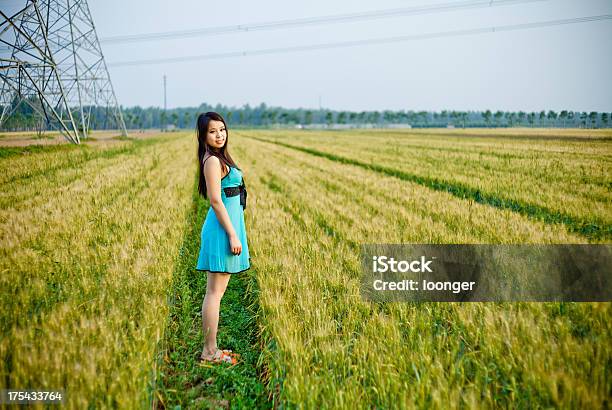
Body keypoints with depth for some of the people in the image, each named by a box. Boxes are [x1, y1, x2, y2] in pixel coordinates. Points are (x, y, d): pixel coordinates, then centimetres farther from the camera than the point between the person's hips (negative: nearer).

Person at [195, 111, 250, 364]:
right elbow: (216, 201, -19)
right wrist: (233, 235, -19)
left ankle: (211, 349, 20)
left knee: (216, 292, 13)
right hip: (223, 228, -10)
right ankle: (209, 352, 2)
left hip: (226, 226, 10)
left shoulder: (219, 158, 16)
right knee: (215, 292, -5)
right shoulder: (213, 160, -14)